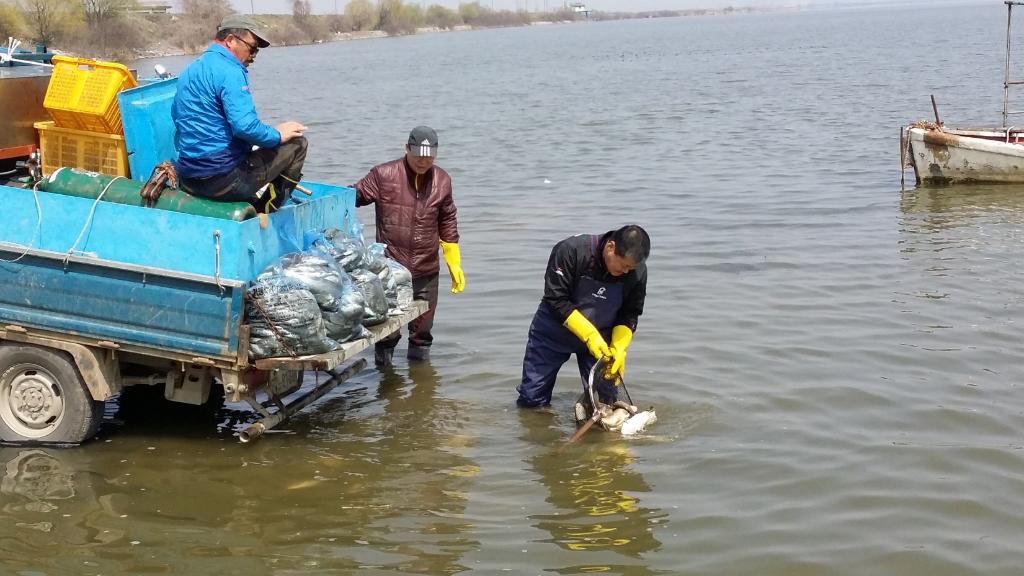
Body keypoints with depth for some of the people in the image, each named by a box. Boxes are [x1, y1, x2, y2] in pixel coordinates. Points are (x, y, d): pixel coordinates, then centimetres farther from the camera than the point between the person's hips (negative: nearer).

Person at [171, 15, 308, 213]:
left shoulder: (190, 70, 15)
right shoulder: (229, 71, -14)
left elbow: (176, 114, 28)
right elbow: (245, 127, -24)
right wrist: (277, 135, -7)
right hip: (223, 179, -10)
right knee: (297, 143, 1)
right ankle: (266, 213, 6)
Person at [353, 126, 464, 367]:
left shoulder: (442, 180, 6)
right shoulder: (383, 175, -7)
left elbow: (448, 223, 14)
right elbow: (353, 196, 2)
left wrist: (454, 265, 14)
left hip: (426, 272, 3)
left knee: (422, 329, 12)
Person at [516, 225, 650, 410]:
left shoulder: (637, 272, -17)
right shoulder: (571, 250, -28)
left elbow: (629, 315, -7)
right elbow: (556, 300, -27)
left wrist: (619, 348, -23)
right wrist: (589, 335, -32)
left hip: (600, 337, 2)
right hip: (554, 330, -2)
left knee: (607, 399, -7)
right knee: (531, 400, 1)